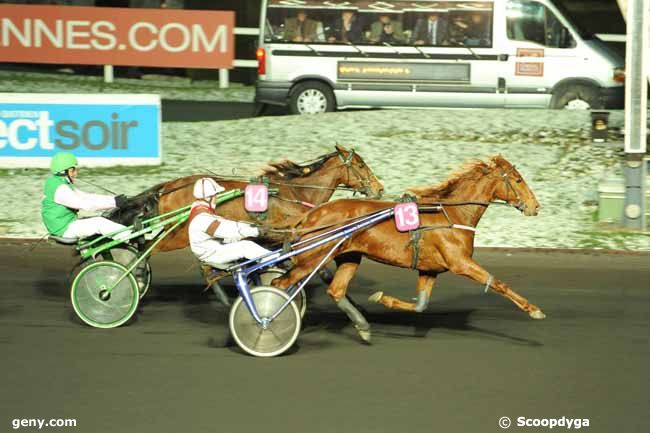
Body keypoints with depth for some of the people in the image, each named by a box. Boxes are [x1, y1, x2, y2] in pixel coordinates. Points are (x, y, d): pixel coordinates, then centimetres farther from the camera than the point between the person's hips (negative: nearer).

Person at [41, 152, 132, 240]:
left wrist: (114, 199, 1)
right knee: (99, 223, -17)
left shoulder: (65, 184, 11)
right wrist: (114, 202, -23)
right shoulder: (60, 189, -21)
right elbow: (85, 205, -26)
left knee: (100, 219, 5)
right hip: (64, 229, -10)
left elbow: (86, 197, 10)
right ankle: (130, 235, -18)